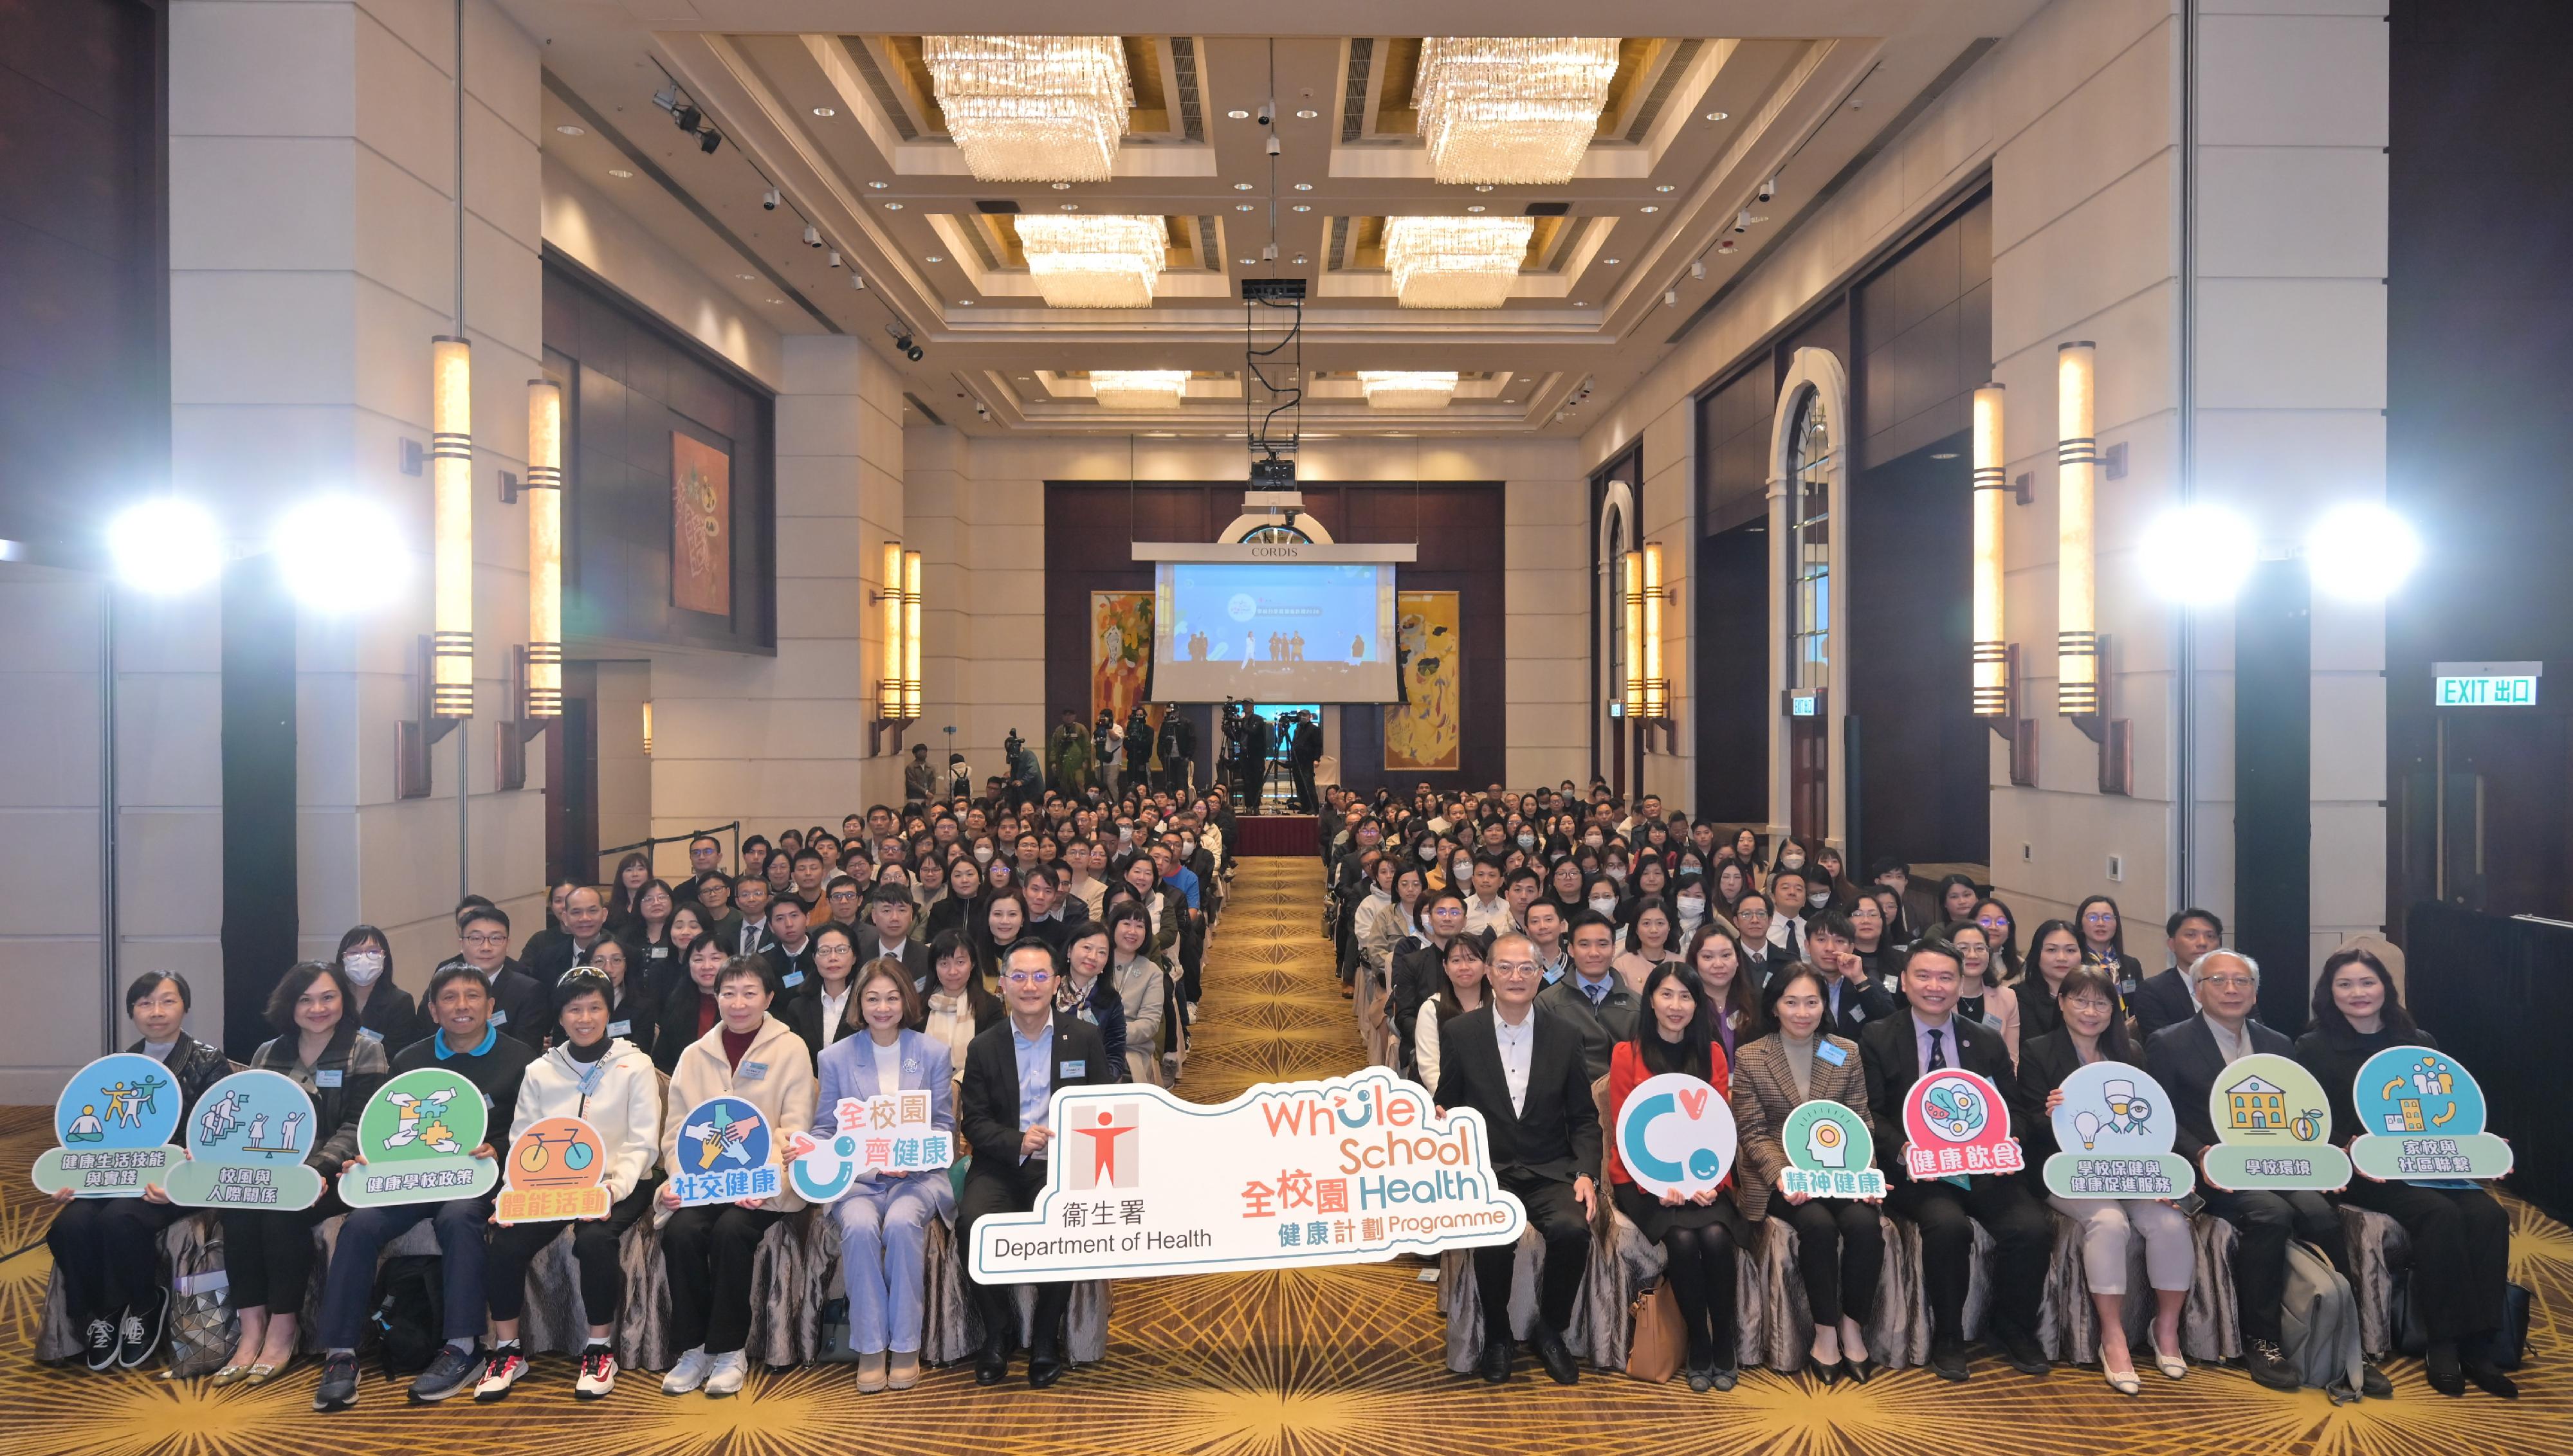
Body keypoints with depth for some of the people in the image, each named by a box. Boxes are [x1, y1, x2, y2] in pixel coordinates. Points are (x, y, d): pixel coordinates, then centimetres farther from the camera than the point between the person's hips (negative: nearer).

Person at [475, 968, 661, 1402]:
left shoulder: (635, 1065, 2)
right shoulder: (539, 1072, 11)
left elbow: (643, 1143, -4)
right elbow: (521, 1143, 7)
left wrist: (612, 1190, -20)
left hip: (618, 1185, -3)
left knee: (595, 1239, -33)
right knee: (506, 1243, -24)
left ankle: (600, 1350, -13)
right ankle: (508, 1350, -2)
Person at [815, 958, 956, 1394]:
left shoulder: (934, 1054, 8)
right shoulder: (835, 1057, 9)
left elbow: (944, 1127, 5)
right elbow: (824, 1130, 9)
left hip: (918, 1176, -1)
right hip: (857, 1178, 1)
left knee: (901, 1223, -32)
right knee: (859, 1227, -32)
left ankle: (906, 1346, -18)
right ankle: (870, 1348, -19)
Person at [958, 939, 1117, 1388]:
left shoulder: (1085, 1038, 7)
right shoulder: (984, 1048, 9)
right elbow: (973, 1122, 4)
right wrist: (1019, 1143, -16)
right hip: (1002, 1165, 1)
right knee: (973, 1223, -29)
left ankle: (1046, 1340, -6)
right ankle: (998, 1334, -4)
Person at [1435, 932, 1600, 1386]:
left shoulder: (1566, 1035, 6)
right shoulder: (1458, 1033, 3)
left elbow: (1583, 1117, 10)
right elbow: (1447, 1111, 8)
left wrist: (1585, 1173, -5)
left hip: (1550, 1172, 1)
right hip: (1485, 1171, -1)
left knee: (1573, 1229, -29)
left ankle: (1550, 1331, -1)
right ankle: (1496, 1336, -2)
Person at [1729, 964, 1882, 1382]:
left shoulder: (1847, 1053, 8)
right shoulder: (1750, 1057, 0)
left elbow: (1860, 1123, 6)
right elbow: (1752, 1131, -3)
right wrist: (1782, 1174, -20)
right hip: (1779, 1173, -2)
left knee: (1864, 1224, -27)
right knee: (1819, 1224, -30)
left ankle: (1852, 1327, -8)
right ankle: (1826, 1331, -14)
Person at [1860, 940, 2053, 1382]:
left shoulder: (1987, 1044, 16)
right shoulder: (1877, 1039, 5)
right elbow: (1869, 1114, -1)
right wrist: (1905, 1150, -19)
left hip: (1981, 1167, 3)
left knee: (2033, 1228, -23)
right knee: (1949, 1225, -33)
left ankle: (2014, 1329, 4)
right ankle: (1947, 1337, -8)